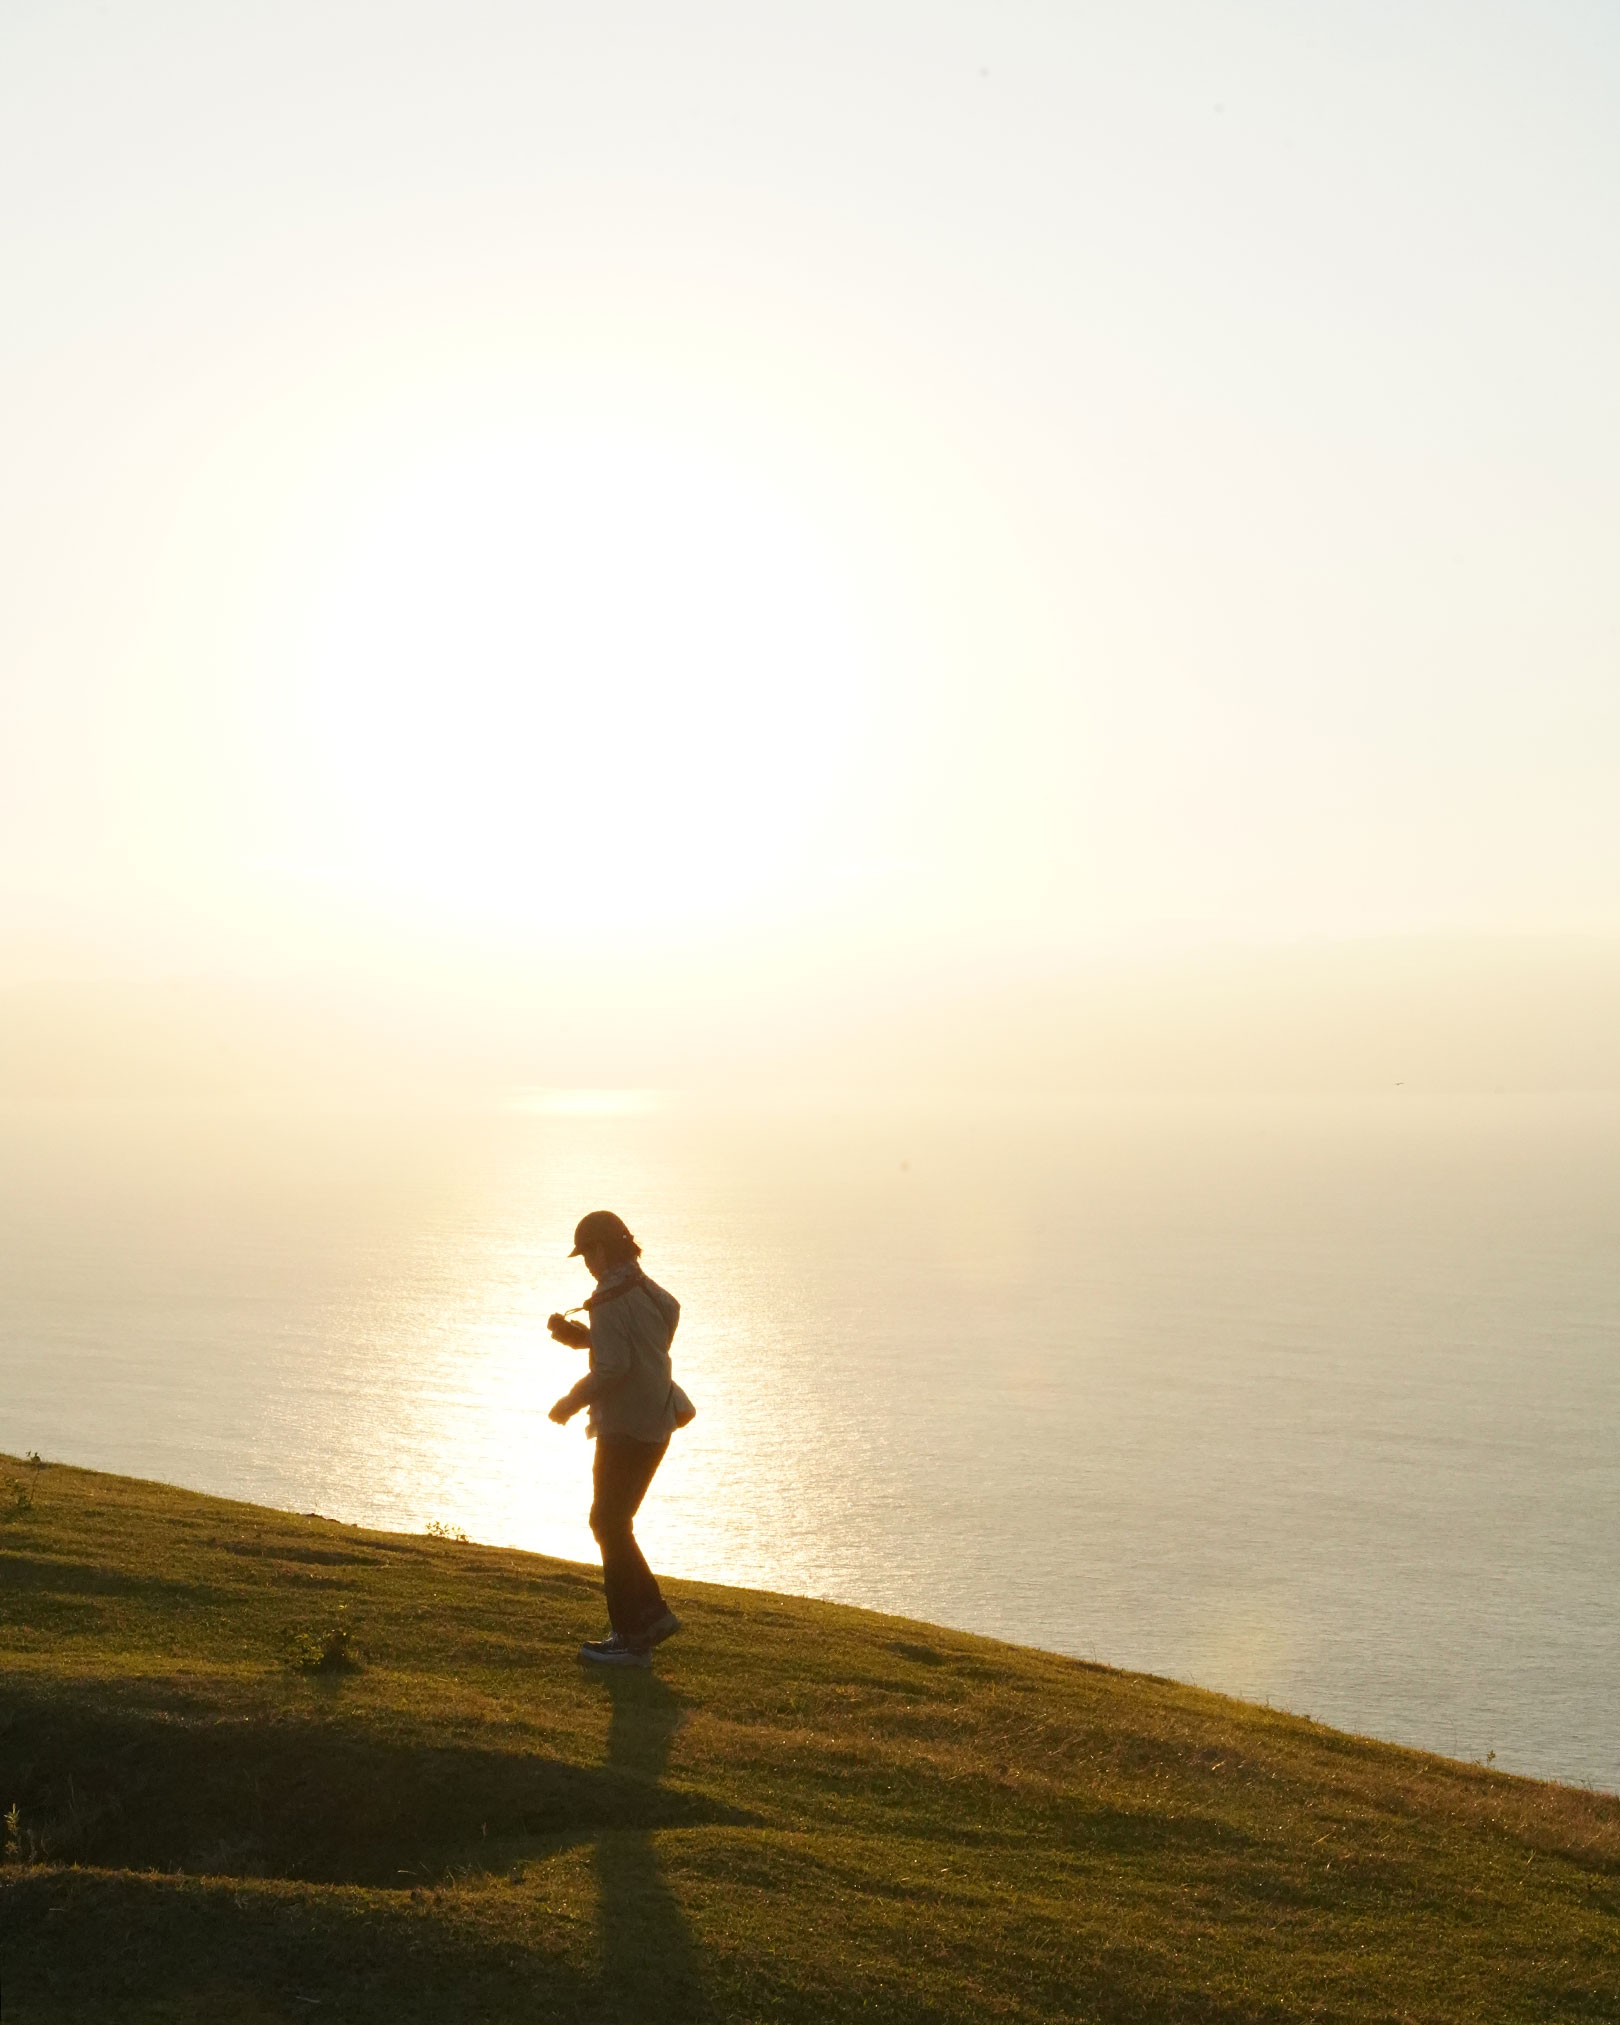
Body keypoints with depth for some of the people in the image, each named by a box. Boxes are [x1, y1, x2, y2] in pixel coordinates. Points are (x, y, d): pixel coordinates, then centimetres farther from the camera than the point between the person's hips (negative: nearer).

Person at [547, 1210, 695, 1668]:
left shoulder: (611, 1300, -17)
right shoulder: (649, 1292, 12)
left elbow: (613, 1366, -24)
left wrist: (571, 1402, -11)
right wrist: (574, 1332, 13)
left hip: (626, 1430, -9)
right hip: (655, 1425, 9)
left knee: (610, 1524, 0)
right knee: (613, 1522, 19)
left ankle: (631, 1638, 3)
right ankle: (651, 1613, 20)